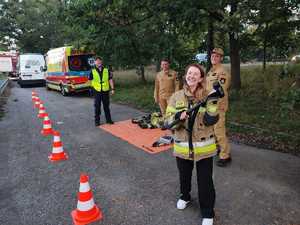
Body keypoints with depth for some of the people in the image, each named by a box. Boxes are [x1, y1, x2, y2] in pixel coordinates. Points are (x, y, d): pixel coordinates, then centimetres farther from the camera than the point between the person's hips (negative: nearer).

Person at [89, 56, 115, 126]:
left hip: (105, 91, 1)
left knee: (106, 106, 10)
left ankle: (108, 119, 22)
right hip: (97, 92, -1)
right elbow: (90, 81, 5)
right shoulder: (93, 71, 1)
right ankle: (97, 121, 15)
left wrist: (112, 89, -2)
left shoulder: (107, 70, 5)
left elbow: (110, 80, 5)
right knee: (97, 107, 4)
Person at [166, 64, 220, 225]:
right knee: (184, 175, 23)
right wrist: (178, 117, -25)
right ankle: (185, 196, 53)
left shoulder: (207, 96, -7)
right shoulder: (176, 96, -3)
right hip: (182, 146, 2)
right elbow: (168, 120, -6)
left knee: (205, 180, 7)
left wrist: (213, 103, -27)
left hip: (204, 146, -2)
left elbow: (211, 121, -16)